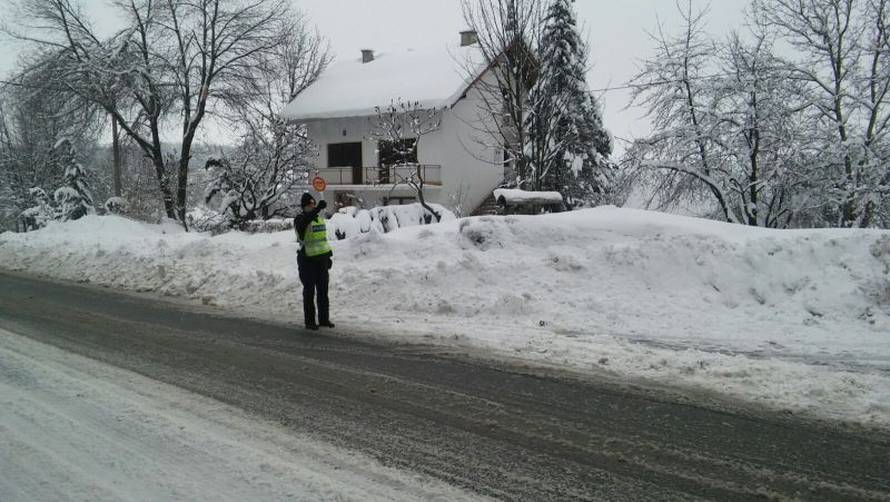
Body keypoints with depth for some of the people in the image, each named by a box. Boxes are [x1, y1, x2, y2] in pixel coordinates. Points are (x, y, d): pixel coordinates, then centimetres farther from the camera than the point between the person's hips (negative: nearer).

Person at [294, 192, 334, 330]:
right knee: (309, 291, -1)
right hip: (307, 259, -6)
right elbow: (305, 221, -36)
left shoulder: (320, 217, 12)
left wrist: (329, 255, 18)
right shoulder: (299, 219, -10)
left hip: (322, 258, 6)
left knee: (323, 290, 9)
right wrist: (318, 209, -50)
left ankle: (324, 319, 17)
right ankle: (309, 321, 7)